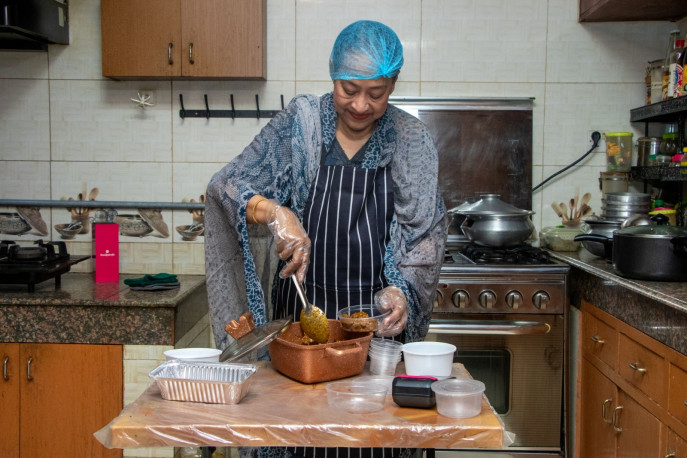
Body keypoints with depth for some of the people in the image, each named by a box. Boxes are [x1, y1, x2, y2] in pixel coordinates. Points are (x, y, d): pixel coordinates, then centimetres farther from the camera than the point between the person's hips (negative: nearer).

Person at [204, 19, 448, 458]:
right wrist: (274, 212, -28)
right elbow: (227, 184, -8)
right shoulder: (299, 124, -3)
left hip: (377, 318, 1)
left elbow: (428, 232, 1)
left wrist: (403, 290, -16)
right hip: (300, 311, 0)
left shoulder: (411, 141, 0)